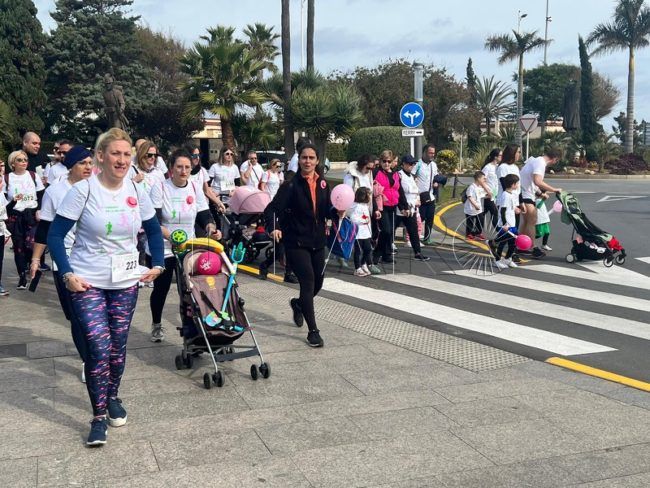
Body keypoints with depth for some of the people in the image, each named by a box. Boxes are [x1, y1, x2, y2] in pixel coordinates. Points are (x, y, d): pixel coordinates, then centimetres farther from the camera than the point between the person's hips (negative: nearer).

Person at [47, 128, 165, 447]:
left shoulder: (136, 192, -1)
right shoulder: (83, 190, -12)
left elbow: (154, 231, 14)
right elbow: (55, 235, -9)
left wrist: (157, 265, 4)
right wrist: (67, 274, -17)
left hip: (126, 282, 4)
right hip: (87, 282, -3)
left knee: (118, 346, 10)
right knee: (99, 346, -10)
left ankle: (112, 397, 35)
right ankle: (99, 416, 5)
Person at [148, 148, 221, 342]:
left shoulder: (196, 189, 2)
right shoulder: (160, 188, -10)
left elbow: (204, 216, 1)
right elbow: (153, 221, -17)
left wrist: (211, 228, -22)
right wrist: (171, 236, -33)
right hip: (160, 250, -2)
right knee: (160, 289, 9)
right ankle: (156, 325, 32)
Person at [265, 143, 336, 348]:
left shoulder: (323, 184, 4)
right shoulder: (291, 185, -10)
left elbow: (327, 211, 9)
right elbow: (272, 209, -14)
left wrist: (337, 212, -12)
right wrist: (275, 227, -31)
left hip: (318, 241, 5)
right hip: (296, 242, -5)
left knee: (318, 282, 12)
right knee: (308, 280, -12)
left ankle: (298, 303, 45)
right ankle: (313, 331, -2)